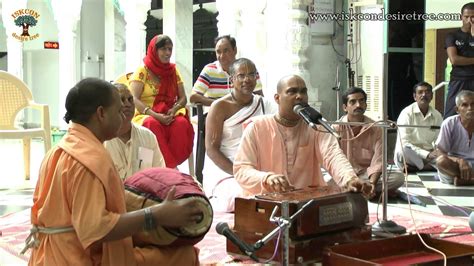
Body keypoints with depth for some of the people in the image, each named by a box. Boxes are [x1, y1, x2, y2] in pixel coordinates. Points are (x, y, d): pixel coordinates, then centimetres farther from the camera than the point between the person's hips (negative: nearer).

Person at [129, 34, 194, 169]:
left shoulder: (173, 71, 14)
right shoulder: (142, 71, 1)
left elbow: (183, 98, 11)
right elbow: (134, 100, -8)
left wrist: (173, 110, -12)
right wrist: (155, 115, -21)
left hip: (169, 115, 3)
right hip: (146, 115, -3)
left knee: (182, 124, -32)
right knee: (152, 124, -39)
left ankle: (170, 165, -29)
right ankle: (170, 166, -39)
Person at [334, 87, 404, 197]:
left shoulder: (376, 129, -2)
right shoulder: (336, 128, -5)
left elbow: (377, 162, -9)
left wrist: (371, 184, -27)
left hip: (367, 175, 2)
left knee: (398, 178, -24)